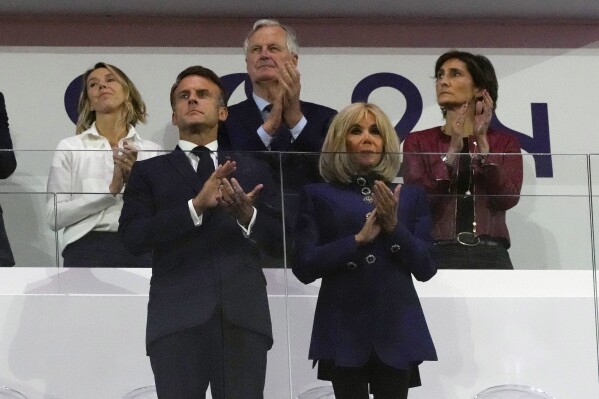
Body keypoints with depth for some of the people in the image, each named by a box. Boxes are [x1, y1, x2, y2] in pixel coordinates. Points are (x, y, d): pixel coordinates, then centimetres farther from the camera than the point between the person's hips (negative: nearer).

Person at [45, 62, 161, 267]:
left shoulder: (151, 150, 12)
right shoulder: (70, 147, 8)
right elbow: (54, 216, -1)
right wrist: (111, 190, -9)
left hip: (141, 251, 2)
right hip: (88, 250, -2)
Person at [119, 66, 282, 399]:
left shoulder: (253, 170, 18)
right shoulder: (149, 171, 13)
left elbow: (280, 240, 10)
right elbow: (133, 236, -2)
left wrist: (248, 215, -11)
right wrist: (196, 206, -14)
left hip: (243, 317, 1)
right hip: (177, 318, -1)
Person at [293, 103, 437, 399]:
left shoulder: (411, 195, 12)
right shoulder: (318, 195, 7)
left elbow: (427, 268, 5)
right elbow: (304, 267, -3)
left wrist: (394, 227, -9)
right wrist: (359, 239, -11)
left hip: (397, 330, 2)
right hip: (344, 331, -1)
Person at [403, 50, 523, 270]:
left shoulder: (504, 143, 12)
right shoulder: (418, 142, 11)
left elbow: (508, 198, -3)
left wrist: (482, 144, -10)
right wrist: (452, 150, -11)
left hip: (491, 255, 1)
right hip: (437, 254, 0)